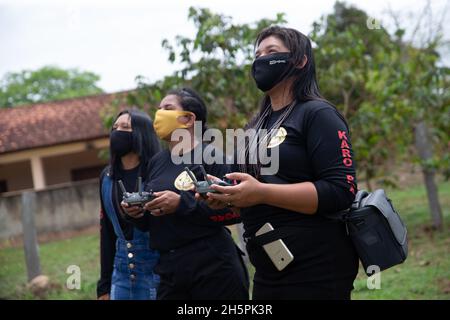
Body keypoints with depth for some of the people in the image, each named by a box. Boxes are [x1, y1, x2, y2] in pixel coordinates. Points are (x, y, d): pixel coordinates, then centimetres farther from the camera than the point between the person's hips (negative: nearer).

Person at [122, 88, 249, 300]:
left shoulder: (210, 156, -6)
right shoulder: (157, 162, 13)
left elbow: (235, 210, -16)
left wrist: (182, 203, -21)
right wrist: (137, 213, -1)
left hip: (213, 266, -6)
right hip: (169, 269, 6)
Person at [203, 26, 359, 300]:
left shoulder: (318, 115, -9)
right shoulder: (260, 124, 16)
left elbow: (341, 191, -19)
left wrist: (262, 193, -24)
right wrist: (228, 197, 3)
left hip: (315, 270, -8)